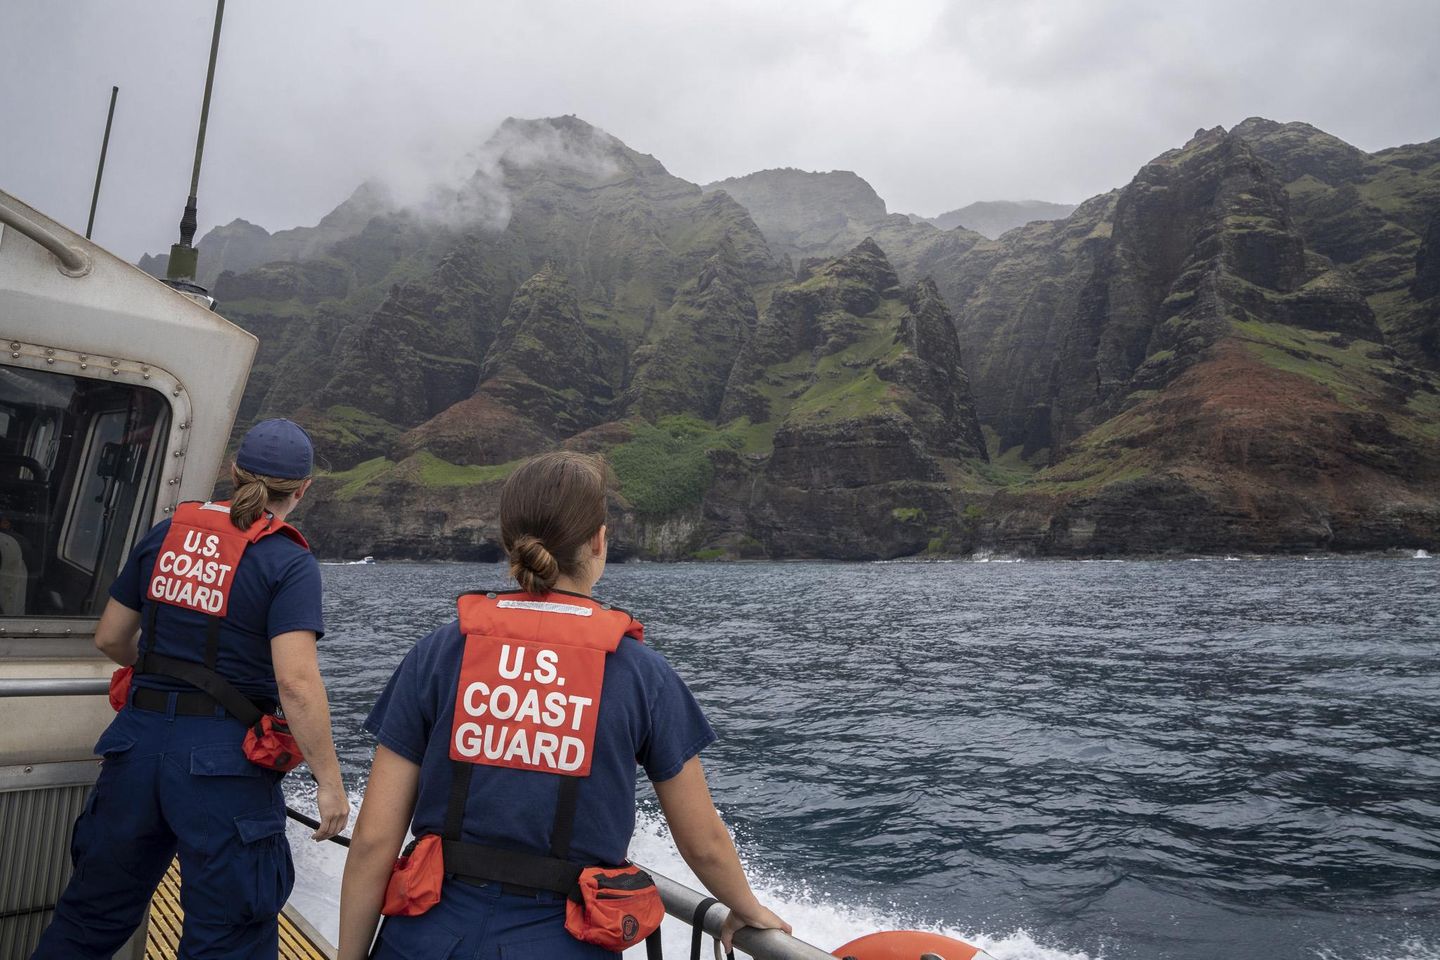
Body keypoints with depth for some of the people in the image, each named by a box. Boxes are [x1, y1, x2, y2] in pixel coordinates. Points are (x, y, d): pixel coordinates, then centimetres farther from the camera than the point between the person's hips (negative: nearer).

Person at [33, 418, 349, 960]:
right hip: (223, 755, -5)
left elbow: (109, 639, 13)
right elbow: (296, 681, -21)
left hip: (139, 738, 6)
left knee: (92, 915, 24)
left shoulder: (166, 534, 5)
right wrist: (330, 782, -14)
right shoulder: (290, 564, -12)